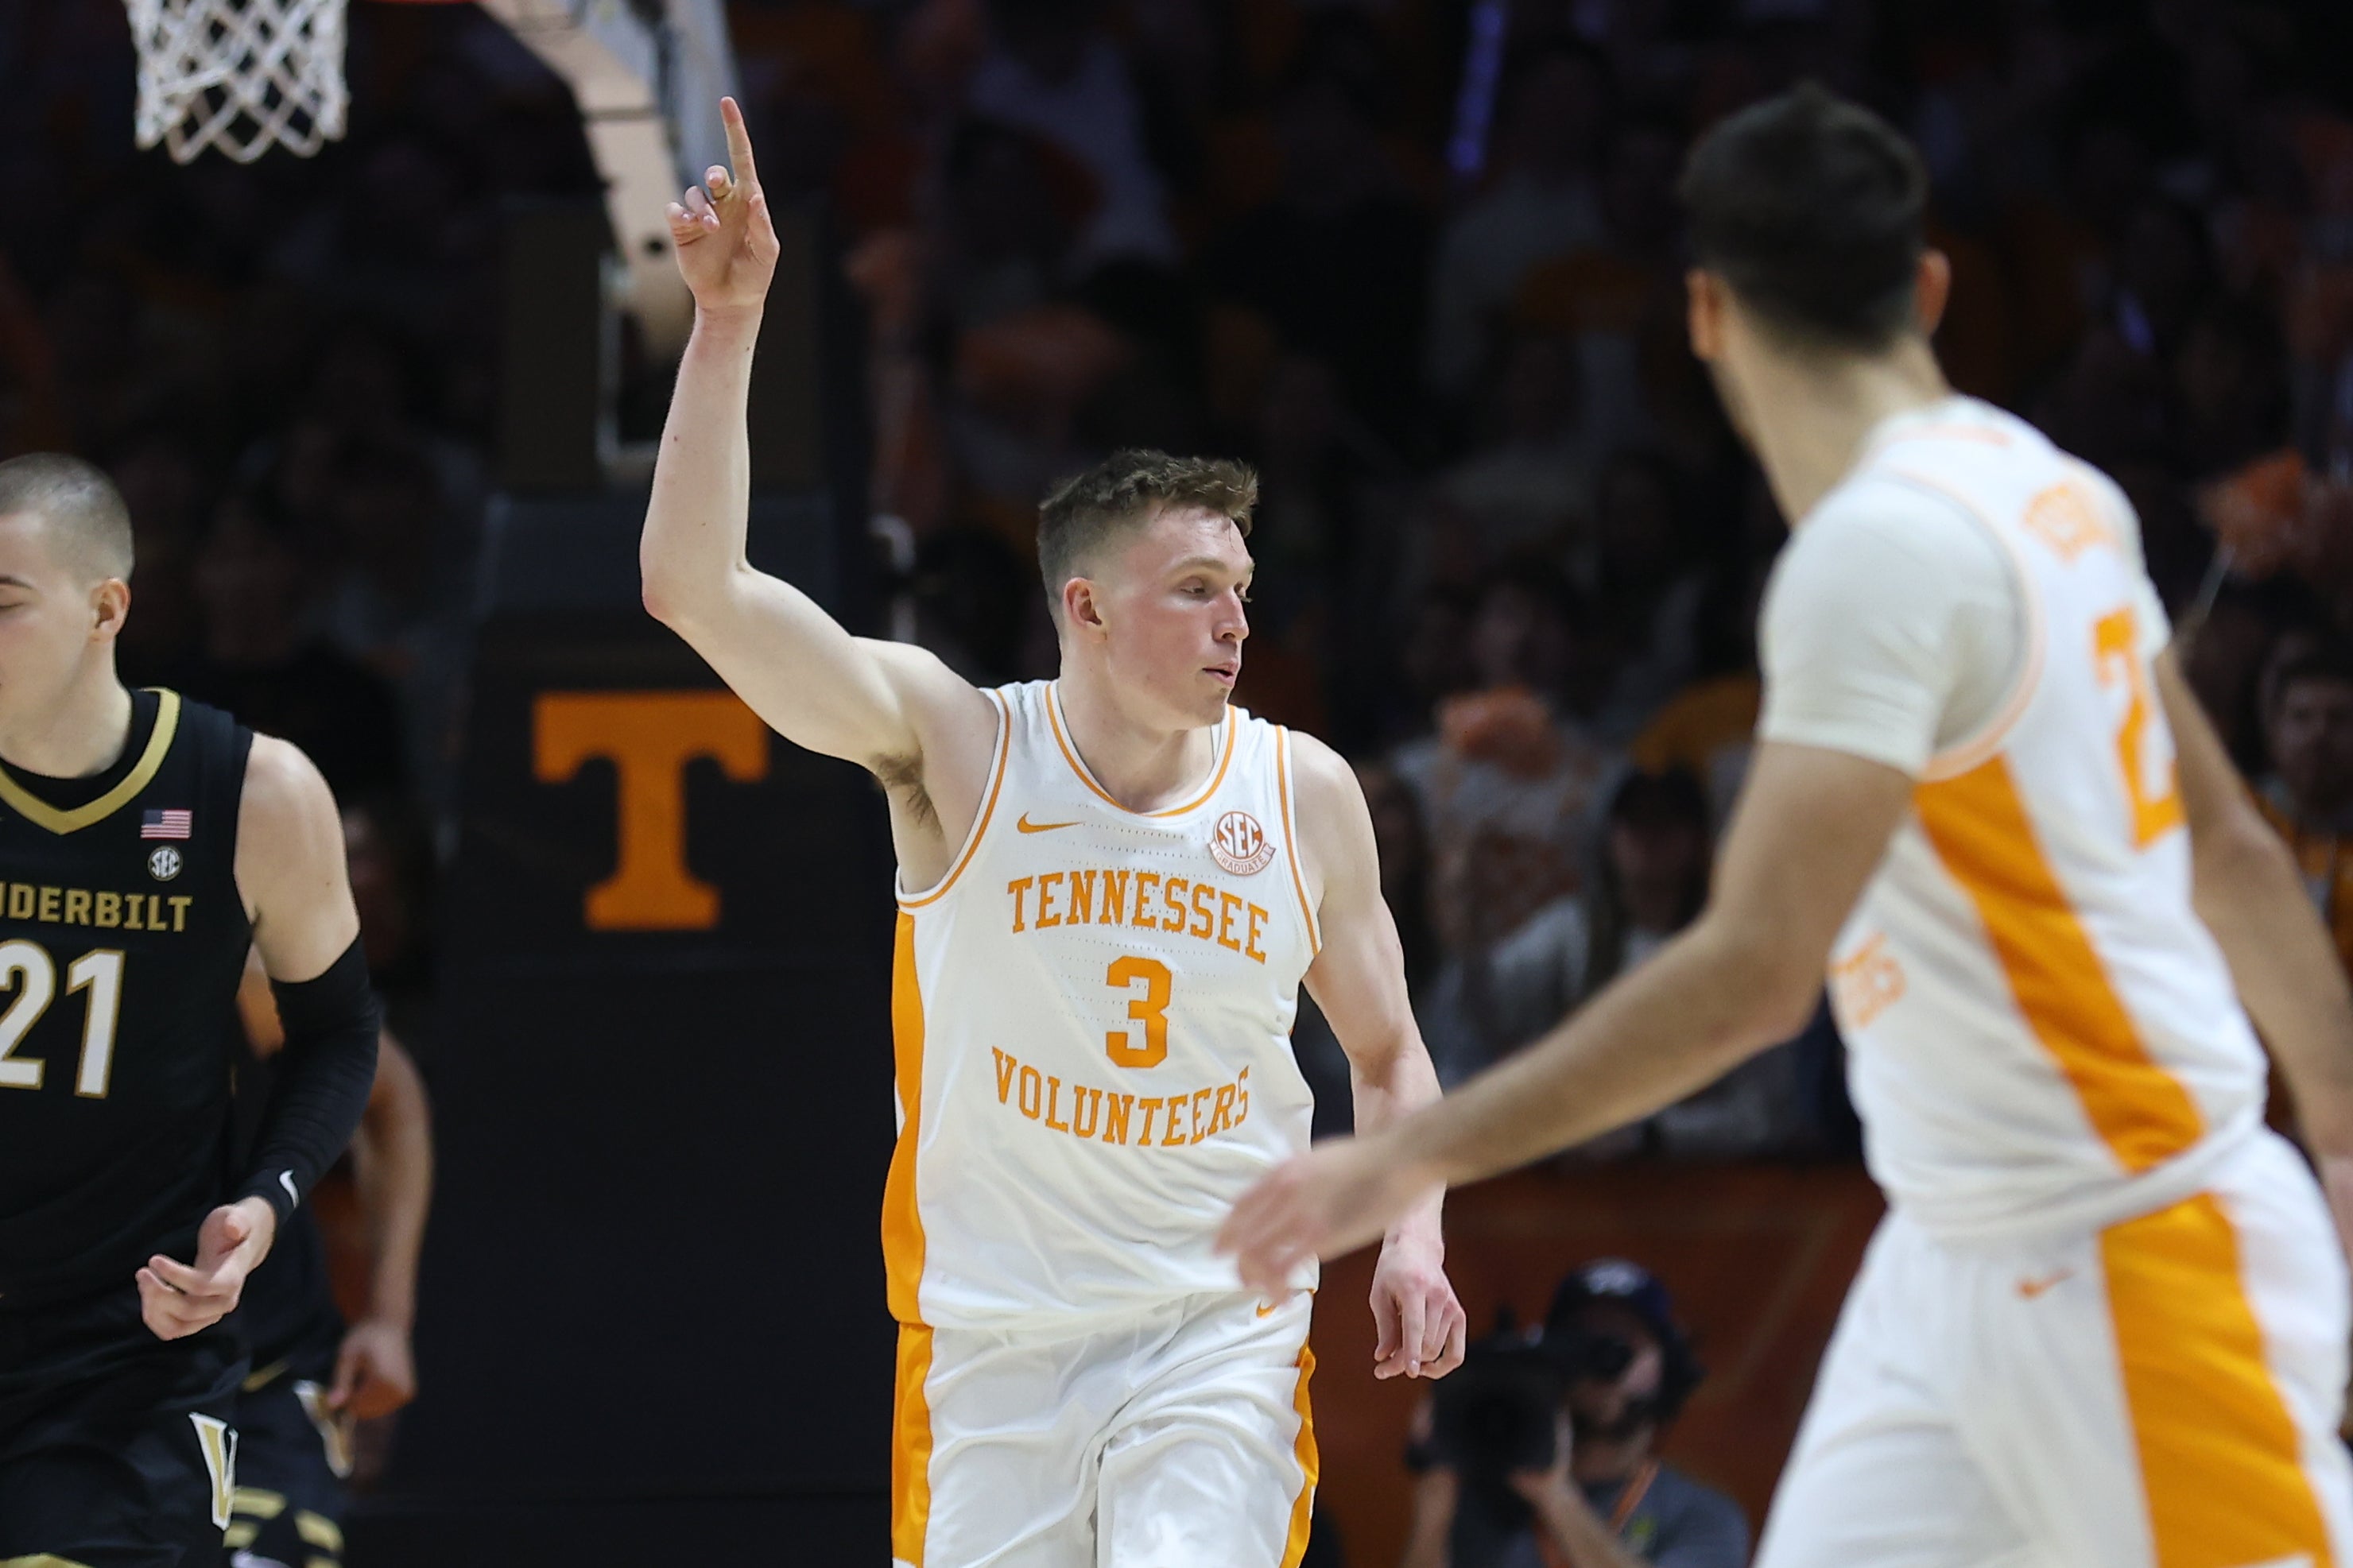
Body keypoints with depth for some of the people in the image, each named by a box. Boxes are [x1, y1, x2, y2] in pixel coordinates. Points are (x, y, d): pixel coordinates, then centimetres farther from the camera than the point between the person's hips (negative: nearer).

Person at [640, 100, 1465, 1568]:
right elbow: (695, 587, -15)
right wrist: (729, 320, -22)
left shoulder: (1304, 790, 2)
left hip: (1219, 1342, 0)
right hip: (993, 1344, 0)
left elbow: (1387, 1054, 15)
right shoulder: (955, 745, -4)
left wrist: (1414, 1236, -2)